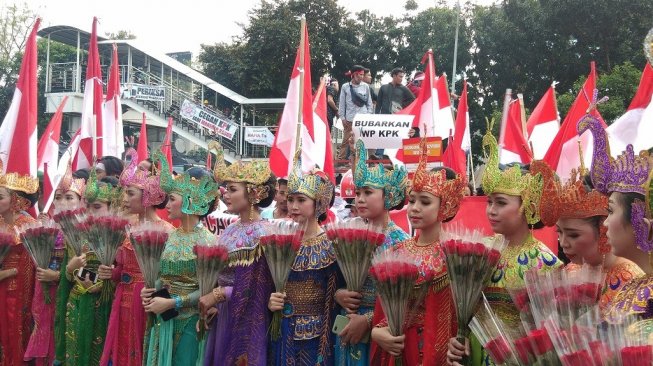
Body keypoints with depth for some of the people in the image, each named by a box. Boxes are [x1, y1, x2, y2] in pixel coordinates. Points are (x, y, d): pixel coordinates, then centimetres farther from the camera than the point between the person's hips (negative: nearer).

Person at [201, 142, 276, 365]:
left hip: (248, 319, -7)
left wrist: (218, 295, -16)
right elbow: (220, 275, 13)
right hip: (224, 315, 7)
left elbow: (258, 284, -17)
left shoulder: (262, 232, -13)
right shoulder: (229, 231, 9)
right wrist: (210, 302, -2)